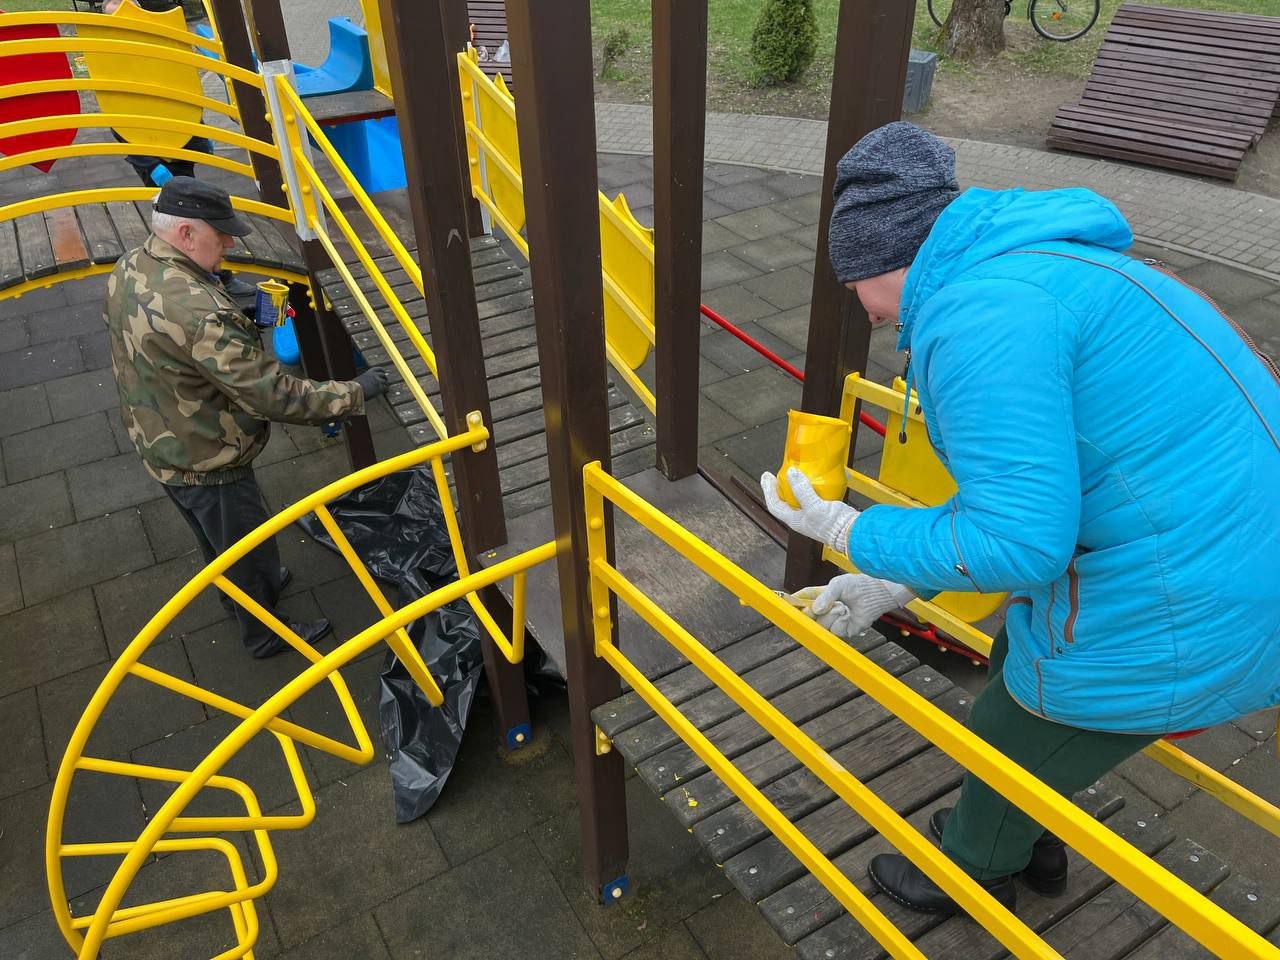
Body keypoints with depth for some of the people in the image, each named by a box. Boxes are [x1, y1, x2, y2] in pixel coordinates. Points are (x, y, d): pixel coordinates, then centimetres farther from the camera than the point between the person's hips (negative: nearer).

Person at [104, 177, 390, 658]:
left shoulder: (126, 270, -7)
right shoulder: (196, 311, -38)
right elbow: (271, 395, -35)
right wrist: (354, 393, -26)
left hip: (157, 445, 9)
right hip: (206, 462, -9)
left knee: (215, 538, 32)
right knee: (248, 547, 17)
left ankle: (243, 593, 58)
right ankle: (264, 632, 40)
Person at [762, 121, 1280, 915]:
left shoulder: (976, 313, -23)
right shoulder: (1028, 269, 11)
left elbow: (1016, 544, -26)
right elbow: (1021, 476, 15)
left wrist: (847, 533, -12)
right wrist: (898, 583, 14)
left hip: (1179, 612, -9)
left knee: (1011, 749, 17)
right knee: (1018, 668, 30)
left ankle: (973, 870, 50)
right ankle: (1032, 846, 58)